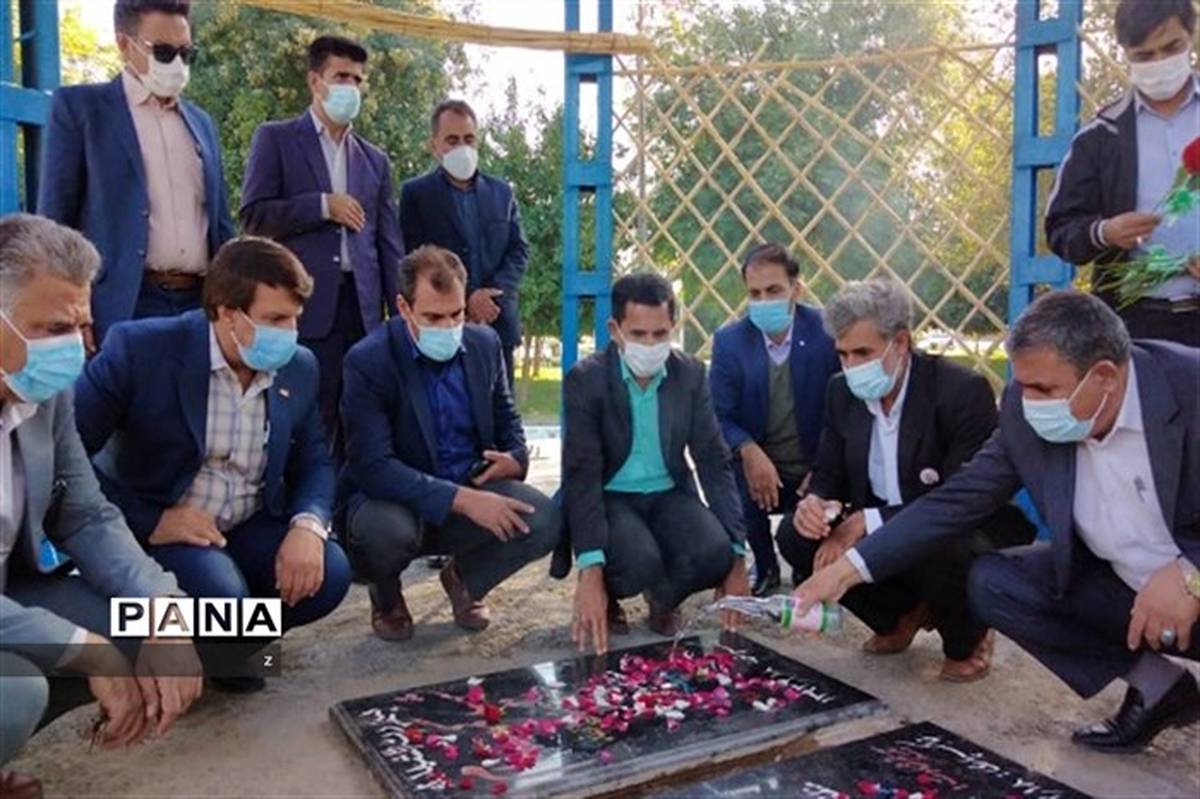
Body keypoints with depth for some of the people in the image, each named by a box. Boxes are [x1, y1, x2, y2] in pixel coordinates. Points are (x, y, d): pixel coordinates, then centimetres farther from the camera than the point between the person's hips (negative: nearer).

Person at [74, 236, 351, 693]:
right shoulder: (142, 347, -16)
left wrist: (308, 525, -16)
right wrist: (148, 522, -24)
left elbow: (313, 462, 5)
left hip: (248, 529, 5)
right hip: (152, 529, -4)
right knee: (218, 593, -33)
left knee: (329, 574, -20)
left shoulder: (300, 368, -1)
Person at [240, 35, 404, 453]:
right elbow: (254, 216, -3)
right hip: (305, 305, -4)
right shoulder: (276, 138, 7)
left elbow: (389, 244, 13)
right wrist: (323, 205, -10)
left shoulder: (375, 159, 18)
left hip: (363, 306, 4)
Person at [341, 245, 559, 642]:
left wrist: (516, 458, -11)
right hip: (396, 499, -4)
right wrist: (462, 500, -34)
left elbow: (507, 418, 14)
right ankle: (386, 594, 3)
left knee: (545, 519, -22)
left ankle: (464, 577, 11)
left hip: (474, 490, 4)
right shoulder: (368, 360, -17)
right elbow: (372, 466, -25)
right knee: (387, 530, -37)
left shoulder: (485, 343, 0)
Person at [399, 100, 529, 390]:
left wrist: (493, 294, -8)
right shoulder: (415, 193, 4)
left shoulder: (501, 192, 15)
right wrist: (465, 299, -12)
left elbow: (519, 250, 9)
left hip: (497, 323, 4)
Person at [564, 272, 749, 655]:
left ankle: (664, 598, 9)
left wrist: (736, 556, -13)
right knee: (640, 563, -33)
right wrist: (591, 572, -31)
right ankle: (607, 596, 5)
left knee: (715, 553, -27)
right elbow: (582, 476, -21)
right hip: (611, 497, -3)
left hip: (669, 495, 3)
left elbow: (715, 461, -5)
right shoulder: (585, 378, -15)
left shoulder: (690, 373, -4)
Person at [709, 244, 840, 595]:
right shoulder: (729, 340, -5)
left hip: (816, 471, 0)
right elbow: (719, 415, -7)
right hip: (759, 467, 1)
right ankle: (765, 568, 5)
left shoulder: (828, 332, -9)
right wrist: (749, 451, -26)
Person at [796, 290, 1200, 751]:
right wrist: (849, 568, -17)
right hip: (1122, 587, 5)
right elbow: (957, 501, -9)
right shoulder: (1027, 413, -13)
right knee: (991, 583, -12)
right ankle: (1154, 683, 5)